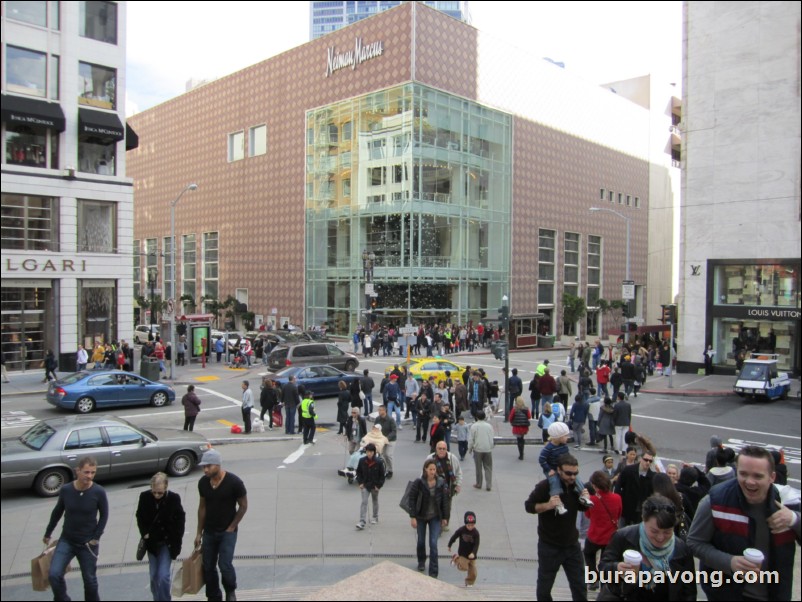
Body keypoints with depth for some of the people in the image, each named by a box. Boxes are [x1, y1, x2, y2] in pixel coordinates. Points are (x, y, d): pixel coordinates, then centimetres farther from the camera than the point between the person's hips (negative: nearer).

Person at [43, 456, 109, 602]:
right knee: (54, 574, -13)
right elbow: (57, 512, 6)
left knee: (90, 580, 8)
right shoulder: (66, 490, -11)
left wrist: (96, 537, -8)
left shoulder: (99, 492, -17)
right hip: (66, 540, 2)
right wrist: (48, 533, 15)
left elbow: (104, 515, -3)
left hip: (88, 544, -2)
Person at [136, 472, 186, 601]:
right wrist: (144, 533, -6)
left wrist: (176, 545, -6)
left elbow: (180, 520, -6)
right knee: (154, 576, 9)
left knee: (163, 575, -10)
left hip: (167, 542, -2)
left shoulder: (174, 498, -18)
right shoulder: (144, 496, -14)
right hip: (151, 542, 3)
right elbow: (140, 517, 5)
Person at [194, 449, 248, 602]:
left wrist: (231, 527, -9)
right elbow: (202, 507, 7)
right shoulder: (203, 482, -4)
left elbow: (243, 506, -8)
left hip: (227, 532, -4)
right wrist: (199, 533, 8)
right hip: (209, 531, 4)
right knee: (208, 567, 6)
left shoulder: (234, 482, -17)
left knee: (225, 565, -12)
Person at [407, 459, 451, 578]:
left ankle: (433, 573, 5)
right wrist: (412, 517, -13)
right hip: (421, 516, 0)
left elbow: (445, 501, -1)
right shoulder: (418, 482, -16)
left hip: (435, 517, 0)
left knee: (433, 544, -4)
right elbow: (412, 499, -11)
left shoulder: (441, 483, -10)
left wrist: (445, 517, 2)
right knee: (421, 541, 17)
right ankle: (421, 562, 43)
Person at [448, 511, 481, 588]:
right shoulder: (461, 530, -15)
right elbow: (454, 537, -1)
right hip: (462, 553, -1)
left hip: (471, 555, 2)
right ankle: (456, 558, 12)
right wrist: (449, 546, 8)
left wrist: (473, 553, -32)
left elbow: (476, 544, -17)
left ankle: (469, 583, 31)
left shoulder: (476, 533, -14)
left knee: (473, 572, 5)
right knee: (463, 567, -16)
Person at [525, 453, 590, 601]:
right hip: (549, 546, -4)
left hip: (572, 544, 4)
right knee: (544, 585, 12)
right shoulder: (546, 486, -18)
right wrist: (548, 505, -31)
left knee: (580, 586, 12)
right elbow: (528, 506, -14)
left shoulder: (576, 485, -1)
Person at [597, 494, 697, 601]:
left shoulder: (682, 550, -9)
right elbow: (603, 566, -13)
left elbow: (689, 591, -1)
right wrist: (616, 569, -34)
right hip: (621, 596, -2)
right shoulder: (623, 537, -16)